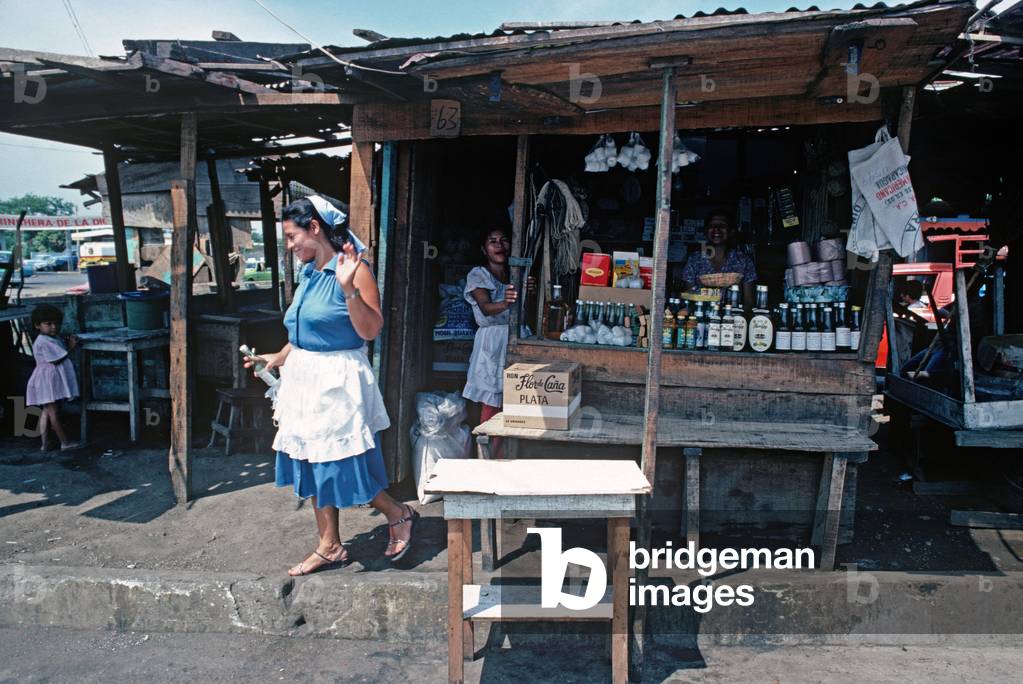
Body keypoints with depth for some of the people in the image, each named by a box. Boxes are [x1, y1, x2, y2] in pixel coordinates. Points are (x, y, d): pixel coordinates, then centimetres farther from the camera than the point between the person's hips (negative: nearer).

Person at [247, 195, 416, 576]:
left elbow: (370, 330, -20)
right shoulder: (309, 273, 10)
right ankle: (330, 547, 26)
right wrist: (279, 359, 24)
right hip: (305, 380, 8)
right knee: (313, 465, 13)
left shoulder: (354, 269, -14)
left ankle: (399, 515, 22)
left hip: (337, 382, -8)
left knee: (344, 467, -1)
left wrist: (349, 288, -30)